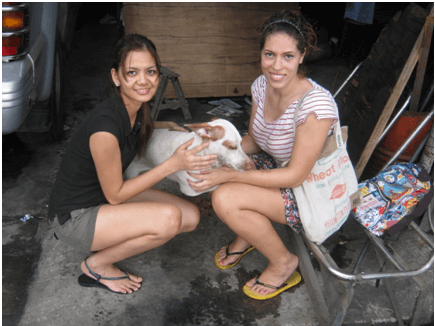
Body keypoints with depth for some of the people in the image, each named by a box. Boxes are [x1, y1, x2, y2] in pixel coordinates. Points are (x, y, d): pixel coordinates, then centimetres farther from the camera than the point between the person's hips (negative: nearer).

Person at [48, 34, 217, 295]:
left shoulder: (137, 106, -6)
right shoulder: (105, 126, -31)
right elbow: (115, 195, -21)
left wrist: (164, 125, 7)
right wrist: (173, 164, -25)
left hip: (106, 194, 8)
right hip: (74, 215, -8)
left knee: (191, 217, -1)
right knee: (169, 218, -28)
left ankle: (101, 238, 12)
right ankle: (97, 266, -3)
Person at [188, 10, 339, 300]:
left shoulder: (316, 104, -31)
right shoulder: (262, 85, -8)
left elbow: (295, 176, -25)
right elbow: (254, 141, 6)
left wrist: (230, 176, -26)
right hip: (279, 167, 7)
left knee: (225, 198, -23)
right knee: (211, 167, -8)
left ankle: (284, 262, 1)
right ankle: (246, 237, 16)